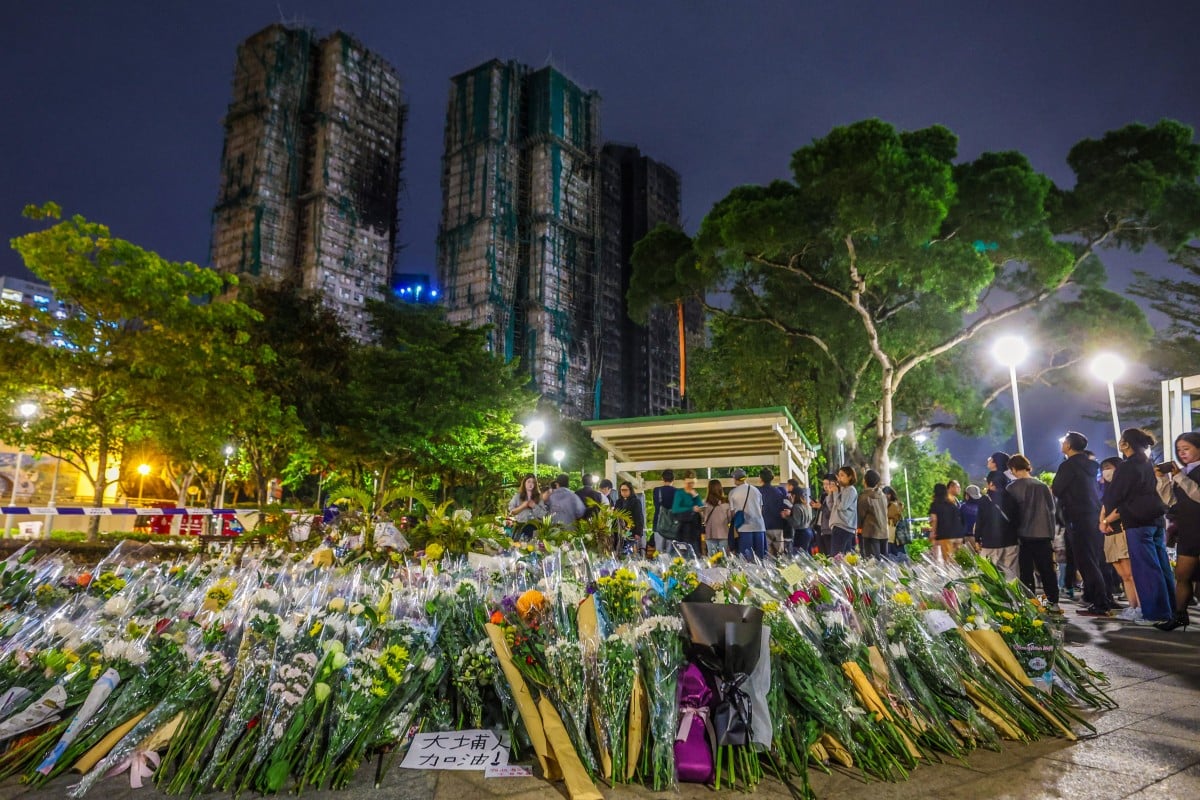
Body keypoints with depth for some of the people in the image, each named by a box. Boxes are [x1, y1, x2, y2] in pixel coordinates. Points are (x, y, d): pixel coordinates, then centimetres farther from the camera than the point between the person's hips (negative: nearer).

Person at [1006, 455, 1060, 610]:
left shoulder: (1011, 488, -8)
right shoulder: (1043, 486, 3)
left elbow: (1011, 512, -4)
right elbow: (1051, 509, 9)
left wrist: (1014, 533, 8)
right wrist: (1051, 533, 17)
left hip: (1024, 534, -3)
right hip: (1044, 533, 3)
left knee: (1026, 572, 3)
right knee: (1047, 570, 11)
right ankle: (1053, 601, 11)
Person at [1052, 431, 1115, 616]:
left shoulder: (1068, 465, -12)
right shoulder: (1090, 465, 13)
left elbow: (1056, 490, -10)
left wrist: (1053, 486, 12)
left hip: (1080, 519, -9)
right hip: (1096, 515, 9)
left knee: (1086, 562, -5)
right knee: (1097, 560, 16)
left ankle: (1100, 605, -6)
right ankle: (1106, 600, 22)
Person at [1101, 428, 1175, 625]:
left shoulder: (1127, 467, -11)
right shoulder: (1149, 465, 14)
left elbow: (1112, 498, -11)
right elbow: (1150, 493, 18)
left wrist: (1105, 520, -2)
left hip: (1138, 522, -8)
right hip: (1157, 520, 8)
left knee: (1146, 568, -4)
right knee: (1162, 566, 11)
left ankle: (1156, 613, -1)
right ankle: (1171, 609, 16)